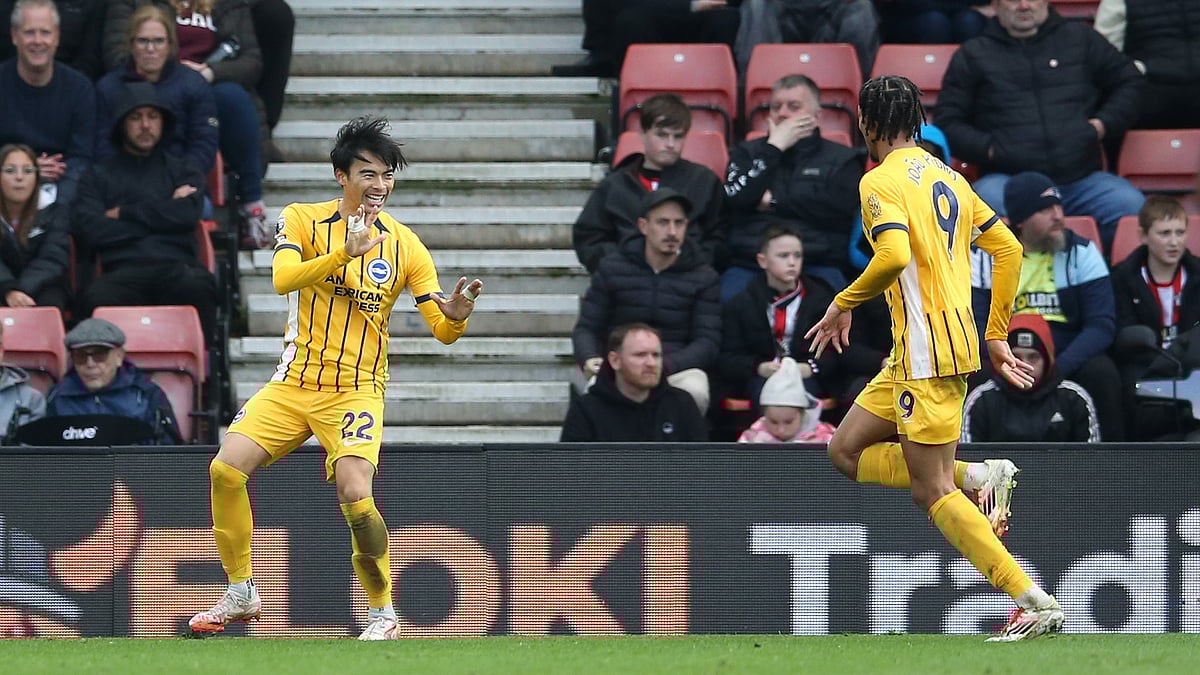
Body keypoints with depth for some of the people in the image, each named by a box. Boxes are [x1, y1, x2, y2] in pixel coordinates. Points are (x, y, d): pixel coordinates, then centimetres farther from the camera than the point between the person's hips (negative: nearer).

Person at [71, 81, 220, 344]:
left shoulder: (182, 170, 26)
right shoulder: (100, 175, 22)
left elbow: (187, 214, 5)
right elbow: (88, 229, 4)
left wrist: (124, 214, 7)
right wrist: (160, 216, 7)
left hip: (176, 266, 1)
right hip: (123, 271, -1)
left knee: (199, 287, -37)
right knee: (96, 297, -38)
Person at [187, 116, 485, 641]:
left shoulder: (404, 245, 0)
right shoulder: (303, 220, -2)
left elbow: (441, 330, -1)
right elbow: (283, 278, -21)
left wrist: (455, 316, -25)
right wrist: (347, 251, -34)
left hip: (356, 390, -2)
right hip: (293, 382, 2)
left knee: (356, 498, -24)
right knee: (225, 469, -16)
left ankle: (383, 613, -2)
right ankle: (240, 597, 4)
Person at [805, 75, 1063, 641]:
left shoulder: (881, 182, -10)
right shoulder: (947, 177, 16)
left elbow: (895, 255, -27)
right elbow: (1008, 249, 17)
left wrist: (844, 304, -10)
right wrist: (996, 336, 21)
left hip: (927, 350, -9)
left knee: (932, 492, -8)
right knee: (846, 451, 16)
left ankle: (1036, 604, -14)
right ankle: (977, 478, 2)